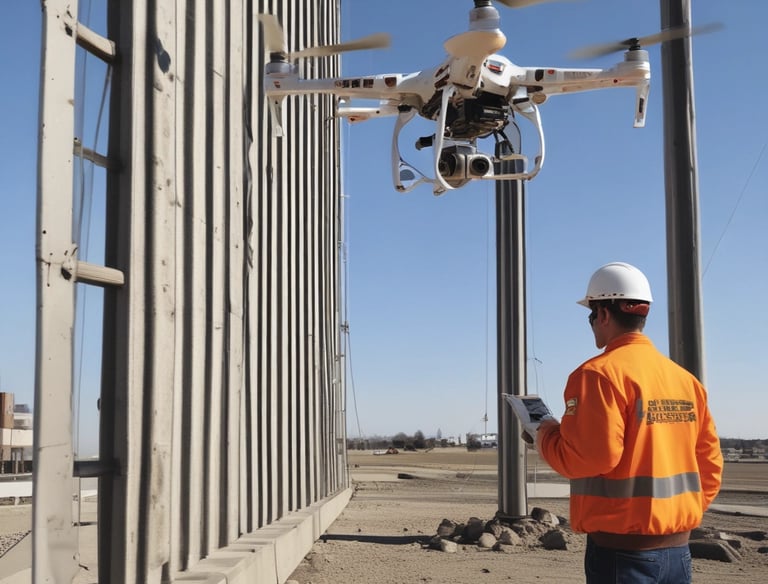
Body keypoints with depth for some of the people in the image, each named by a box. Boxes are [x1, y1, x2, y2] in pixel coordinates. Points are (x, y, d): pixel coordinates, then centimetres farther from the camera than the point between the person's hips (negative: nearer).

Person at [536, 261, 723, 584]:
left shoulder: (600, 373, -13)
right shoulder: (685, 378, 9)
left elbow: (589, 457, -20)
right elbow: (709, 462, 11)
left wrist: (546, 435, -2)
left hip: (622, 548, -7)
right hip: (677, 548, 7)